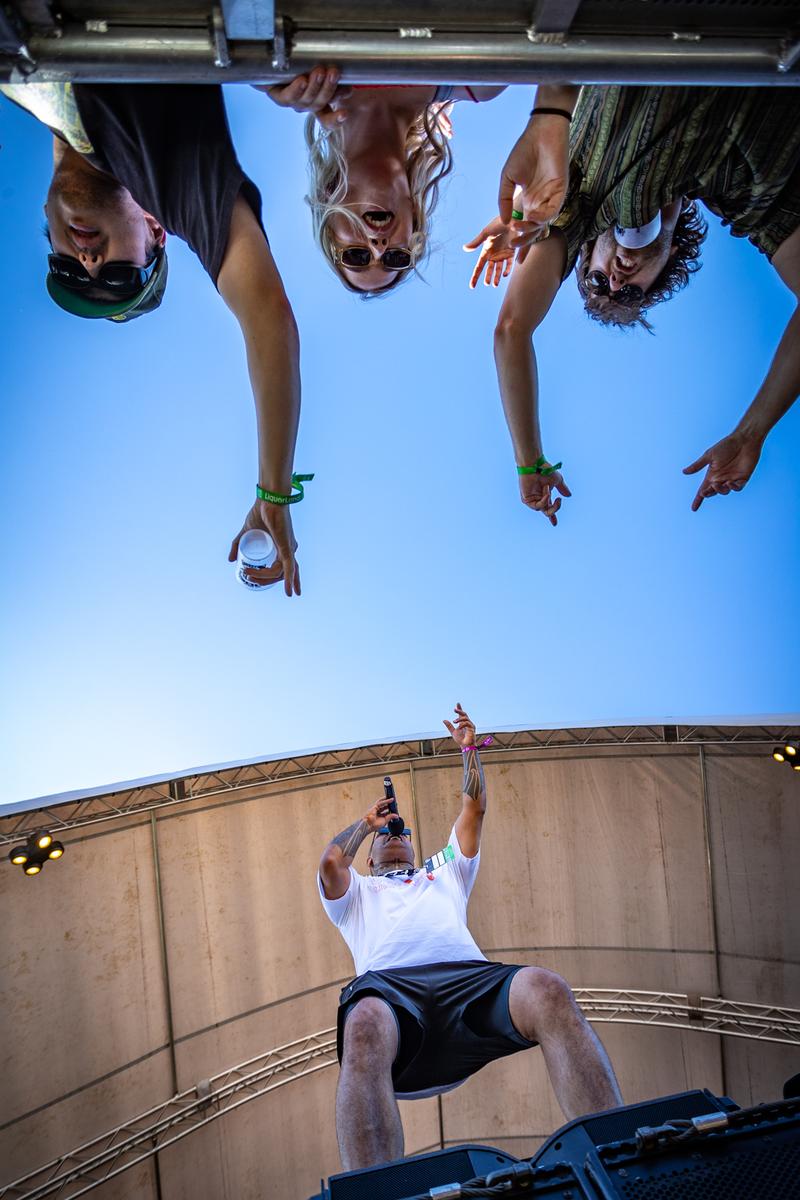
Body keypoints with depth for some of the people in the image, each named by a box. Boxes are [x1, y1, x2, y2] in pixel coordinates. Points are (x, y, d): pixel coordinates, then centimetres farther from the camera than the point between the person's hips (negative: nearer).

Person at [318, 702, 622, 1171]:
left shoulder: (444, 874, 44)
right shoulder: (357, 891, 38)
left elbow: (475, 808, 38)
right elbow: (331, 861, 15)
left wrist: (469, 749, 37)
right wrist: (366, 822, 32)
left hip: (467, 975, 2)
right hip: (389, 983, -1)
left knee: (547, 988, -35)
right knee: (365, 1028, -43)